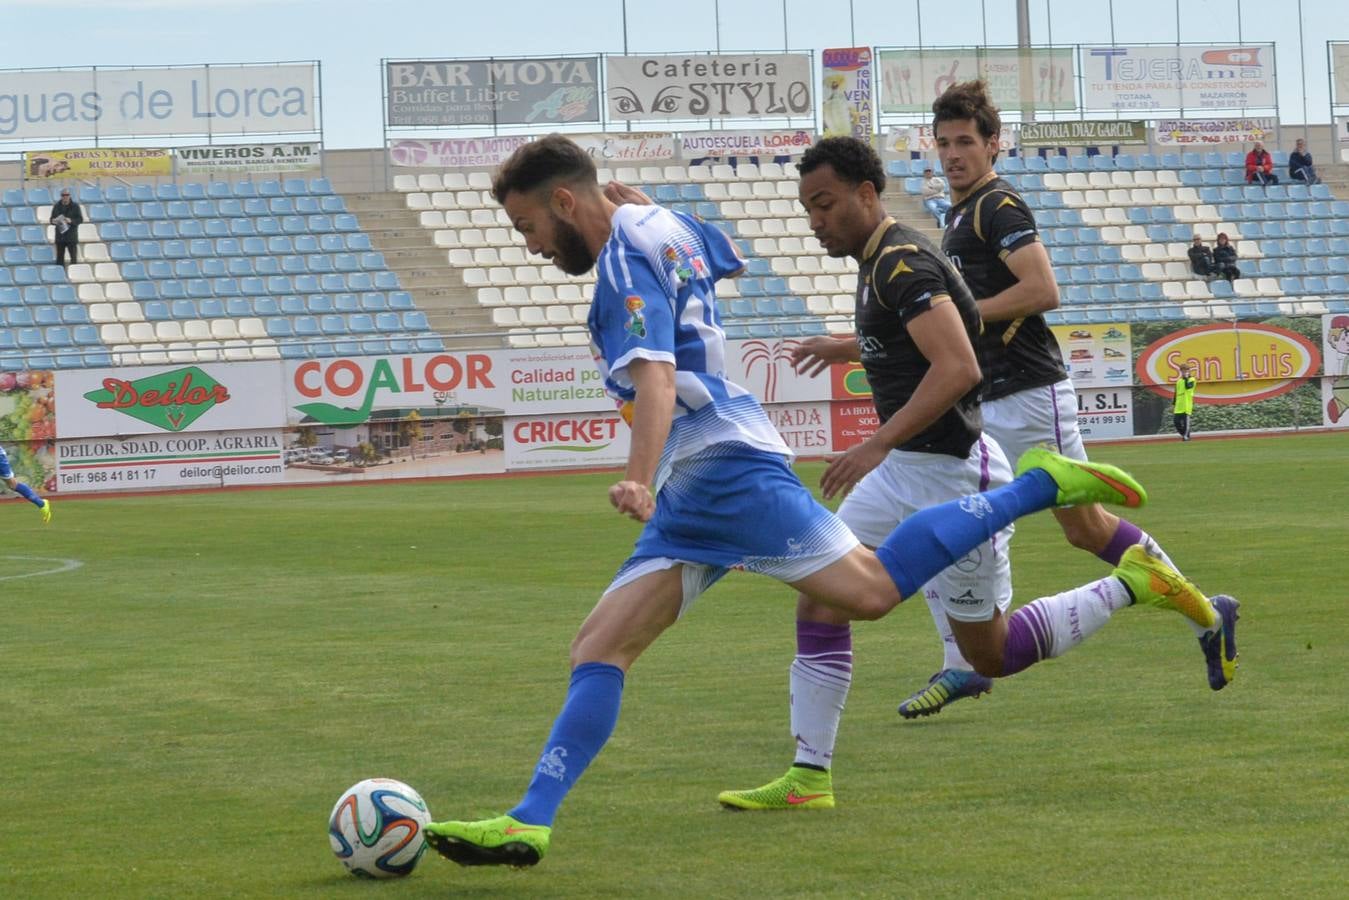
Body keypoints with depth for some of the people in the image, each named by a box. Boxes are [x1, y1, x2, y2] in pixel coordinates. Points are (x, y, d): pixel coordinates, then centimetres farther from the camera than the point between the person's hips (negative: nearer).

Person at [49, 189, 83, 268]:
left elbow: (80, 219, -3)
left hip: (72, 237, -2)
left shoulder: (75, 206, 0)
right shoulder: (57, 206, 8)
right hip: (60, 236, 2)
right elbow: (52, 219, 11)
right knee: (60, 258, 4)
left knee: (74, 257, -5)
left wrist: (71, 221, -21)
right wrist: (54, 221, -13)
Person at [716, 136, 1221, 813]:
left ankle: (1135, 584, 16)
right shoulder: (879, 262, 11)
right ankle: (809, 778, 0)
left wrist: (877, 445, -35)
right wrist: (847, 347, 36)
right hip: (901, 471, 10)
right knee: (819, 598, -2)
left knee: (992, 654, 2)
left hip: (953, 474, -10)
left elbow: (958, 369, -32)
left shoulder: (902, 265, -20)